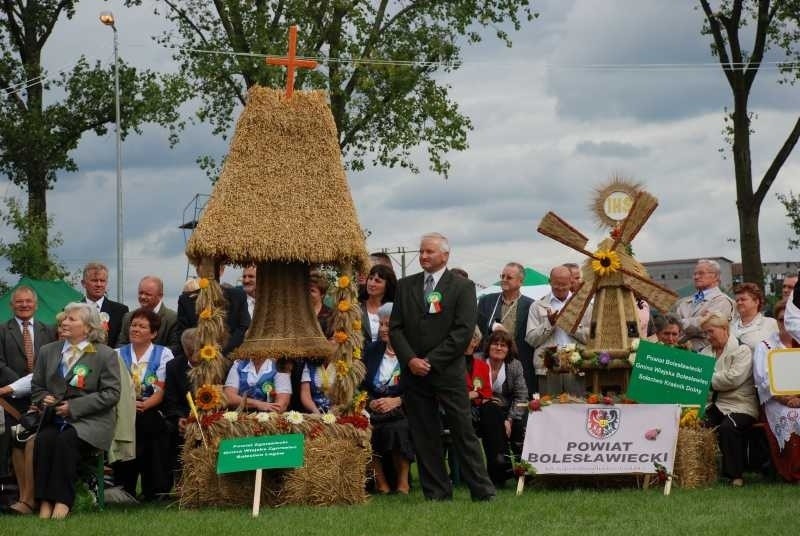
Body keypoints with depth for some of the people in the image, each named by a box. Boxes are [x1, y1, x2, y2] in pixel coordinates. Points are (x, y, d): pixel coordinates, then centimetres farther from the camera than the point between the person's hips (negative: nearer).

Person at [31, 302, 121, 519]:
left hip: (89, 421, -4)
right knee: (43, 439, -29)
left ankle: (62, 501, -31)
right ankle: (44, 502, -31)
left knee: (66, 440, -34)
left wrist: (74, 407, -12)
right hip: (55, 418, 4)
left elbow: (111, 394, -5)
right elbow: (36, 387, 24)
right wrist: (43, 399, -2)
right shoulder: (48, 351, 17)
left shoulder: (105, 355, 2)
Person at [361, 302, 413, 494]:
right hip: (374, 411, 3)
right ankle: (380, 480, -18)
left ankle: (402, 481, -18)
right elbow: (362, 386, 12)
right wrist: (370, 402, -9)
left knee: (396, 428, -35)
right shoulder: (372, 352, 16)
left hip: (403, 410, -3)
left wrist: (395, 401, -19)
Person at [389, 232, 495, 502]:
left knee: (463, 431, -4)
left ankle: (482, 491, 0)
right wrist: (410, 360, -7)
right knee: (423, 435, 4)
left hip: (448, 371, -4)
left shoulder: (462, 287, 0)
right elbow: (395, 328, 9)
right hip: (413, 372, 4)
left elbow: (464, 330, -8)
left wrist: (431, 362, -12)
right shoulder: (405, 286, 12)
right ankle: (437, 493, 9)